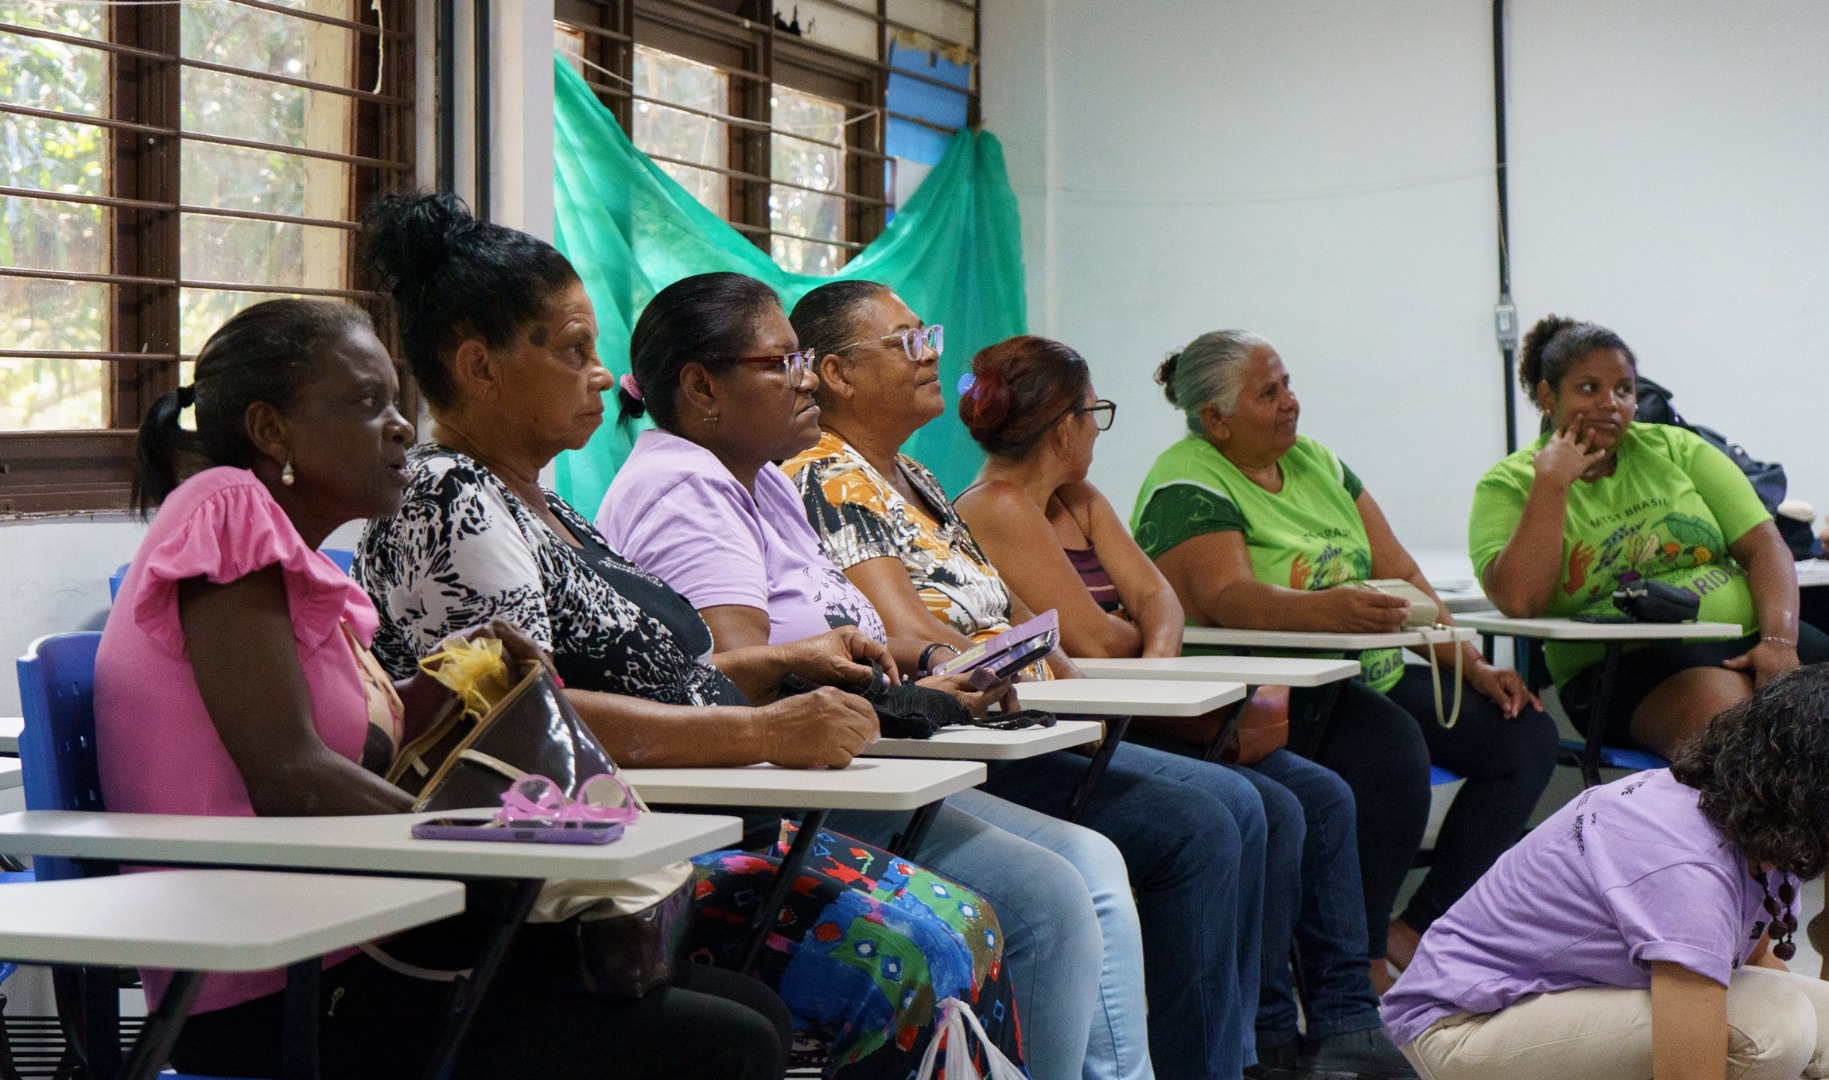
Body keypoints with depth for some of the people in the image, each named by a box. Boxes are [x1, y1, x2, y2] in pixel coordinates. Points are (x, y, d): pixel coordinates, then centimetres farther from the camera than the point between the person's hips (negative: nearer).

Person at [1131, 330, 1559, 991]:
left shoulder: (1315, 462, 16)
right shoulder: (1185, 489, -8)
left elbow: (1402, 574, 14)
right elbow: (1226, 599, -26)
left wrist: (1473, 667, 3)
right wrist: (1327, 610, -44)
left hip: (1370, 677, 8)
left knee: (1525, 735, -3)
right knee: (1393, 747, -33)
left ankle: (1418, 932, -2)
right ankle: (1360, 965, -22)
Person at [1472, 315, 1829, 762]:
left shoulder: (1676, 449, 15)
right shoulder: (1507, 486, 5)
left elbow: (1765, 546, 9)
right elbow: (1518, 600, -12)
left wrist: (1780, 640, -9)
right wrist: (1552, 482, -10)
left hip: (1746, 635, 4)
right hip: (1620, 665, -4)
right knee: (1717, 707, -36)